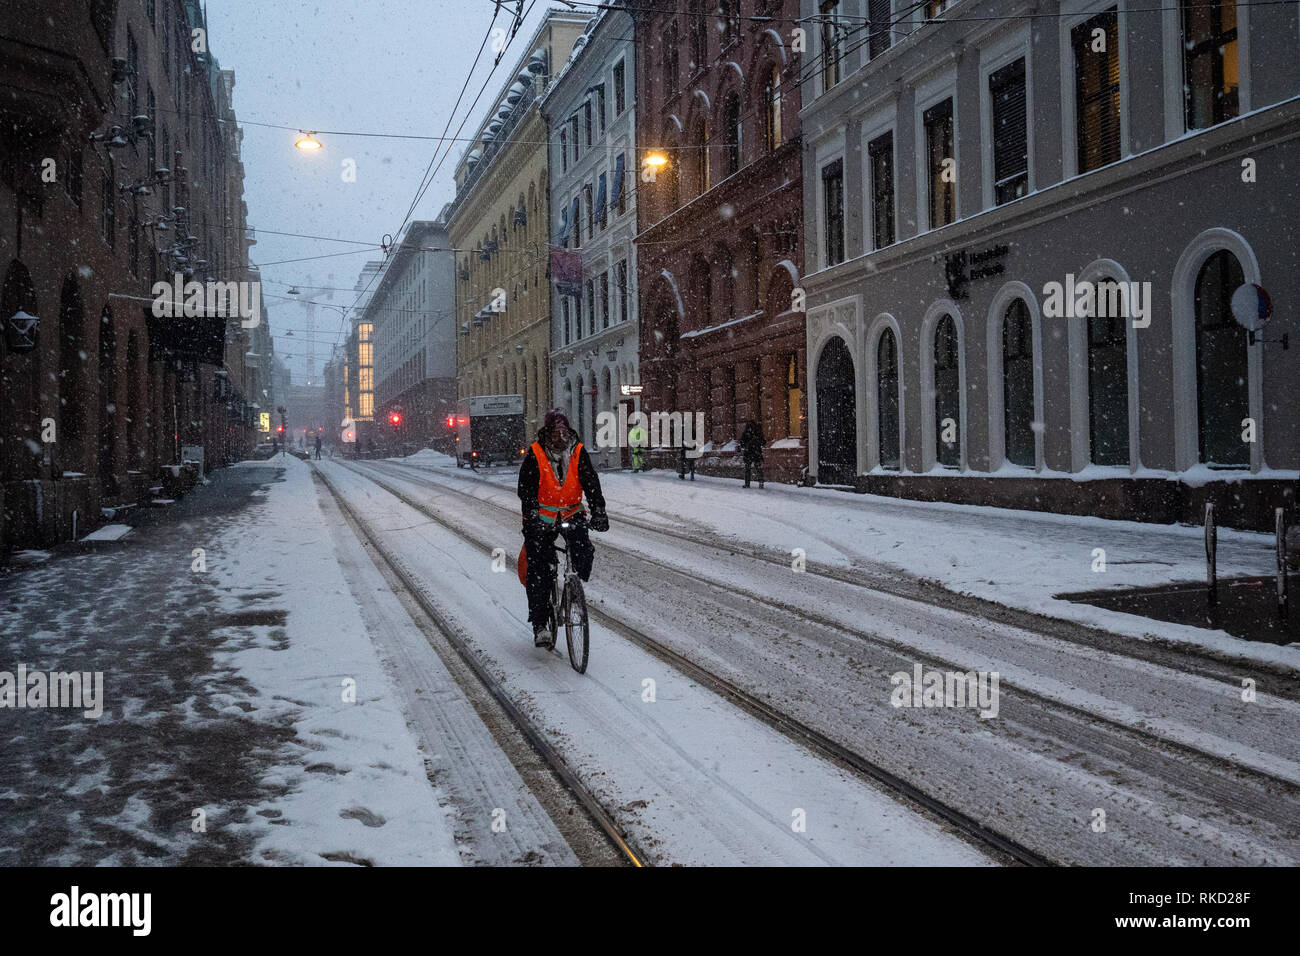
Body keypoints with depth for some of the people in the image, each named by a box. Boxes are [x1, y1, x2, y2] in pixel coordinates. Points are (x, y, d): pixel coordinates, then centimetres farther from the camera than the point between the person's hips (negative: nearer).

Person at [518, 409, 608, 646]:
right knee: (539, 571, -6)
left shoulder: (579, 453, -4)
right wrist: (532, 517, -30)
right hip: (541, 518, -2)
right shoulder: (535, 455, -10)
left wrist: (598, 512, -23)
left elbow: (591, 483, -9)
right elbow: (527, 489, -16)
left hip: (571, 514, 2)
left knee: (584, 553, -21)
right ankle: (540, 625, 1)